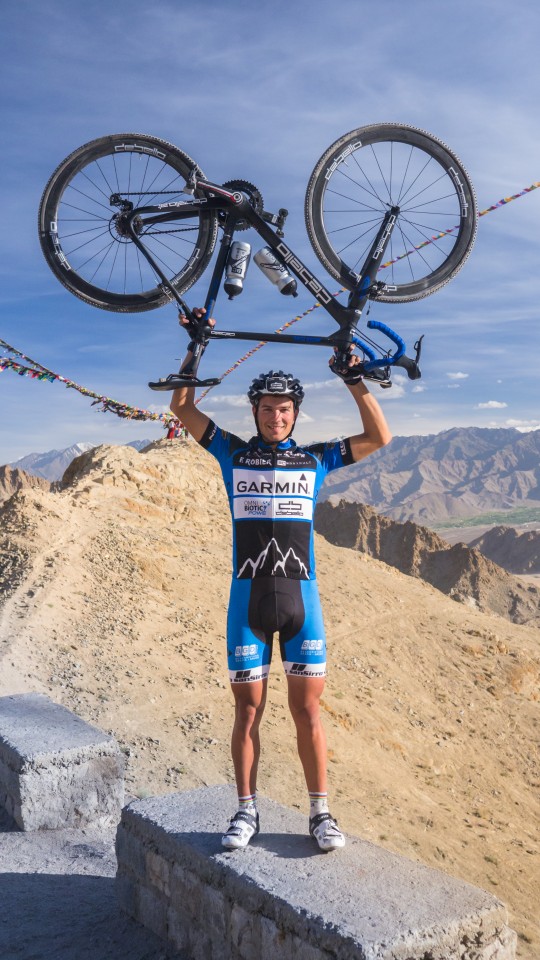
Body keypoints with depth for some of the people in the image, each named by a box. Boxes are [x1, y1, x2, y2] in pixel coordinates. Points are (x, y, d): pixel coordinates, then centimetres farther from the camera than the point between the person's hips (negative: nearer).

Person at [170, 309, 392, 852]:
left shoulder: (315, 459, 8)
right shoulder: (233, 453, 6)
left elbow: (379, 439, 3)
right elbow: (182, 408, 4)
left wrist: (354, 380, -2)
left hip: (300, 602, 0)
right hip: (247, 603, 0)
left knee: (307, 710, 4)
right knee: (248, 711, 7)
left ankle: (320, 812, 16)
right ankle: (247, 811, 20)